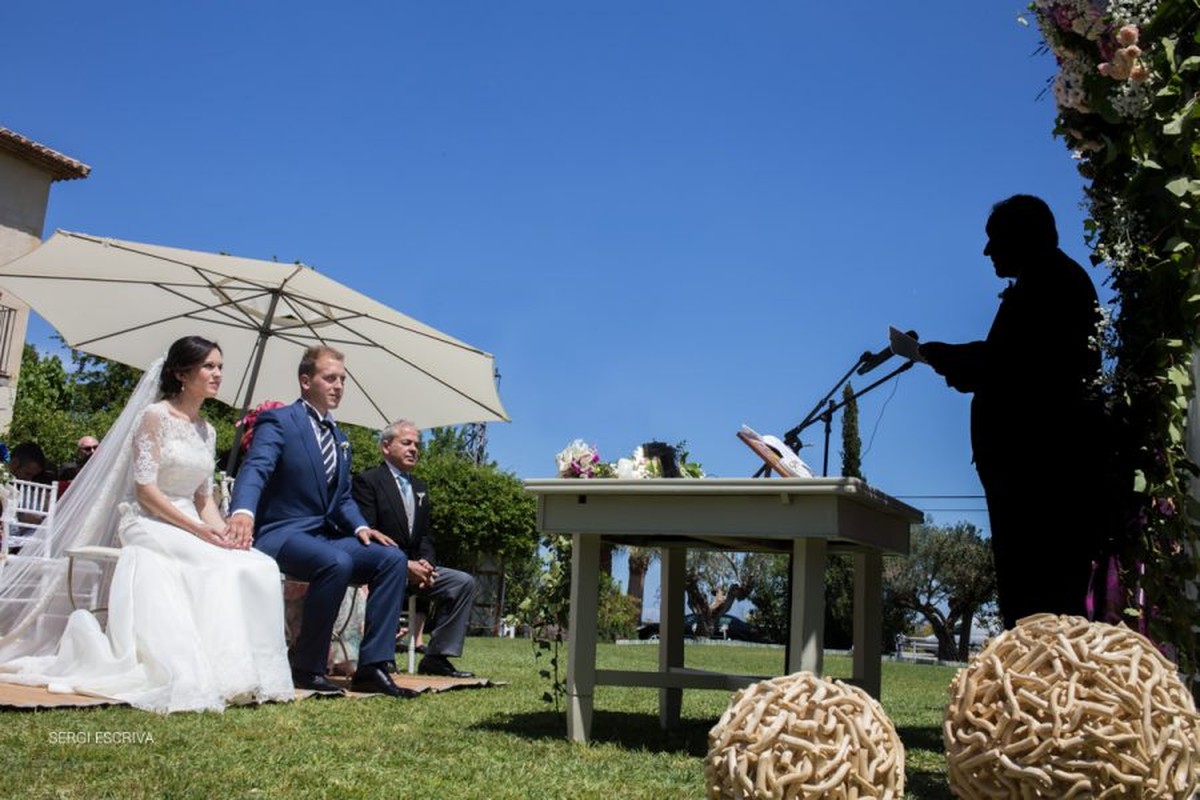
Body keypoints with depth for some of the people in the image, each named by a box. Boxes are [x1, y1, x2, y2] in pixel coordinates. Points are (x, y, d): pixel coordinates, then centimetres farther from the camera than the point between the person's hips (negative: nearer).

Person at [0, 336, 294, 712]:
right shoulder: (155, 416, -5)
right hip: (149, 523, -6)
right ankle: (219, 673, -32)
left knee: (259, 566, -22)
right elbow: (145, 489, -13)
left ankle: (247, 671, -21)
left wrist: (222, 530, -7)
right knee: (220, 567, -33)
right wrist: (197, 530, -21)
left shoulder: (207, 431, 17)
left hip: (189, 528, 7)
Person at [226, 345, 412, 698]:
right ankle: (307, 669, -20)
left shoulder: (339, 437, 19)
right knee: (337, 563, -35)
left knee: (393, 558, -14)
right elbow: (255, 469, -23)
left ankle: (373, 667, -14)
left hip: (327, 535, 8)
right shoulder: (278, 421, -5)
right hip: (283, 535, -8)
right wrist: (243, 511, -44)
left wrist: (360, 527, -1)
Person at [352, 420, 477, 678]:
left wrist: (425, 563, -7)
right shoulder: (367, 480, -5)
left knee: (464, 583, -8)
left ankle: (436, 657, -6)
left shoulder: (419, 487, 20)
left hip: (413, 567, 8)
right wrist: (404, 565, -22)